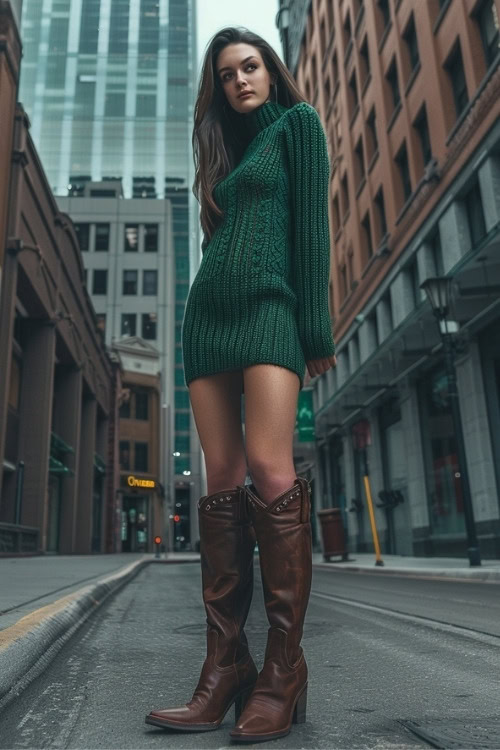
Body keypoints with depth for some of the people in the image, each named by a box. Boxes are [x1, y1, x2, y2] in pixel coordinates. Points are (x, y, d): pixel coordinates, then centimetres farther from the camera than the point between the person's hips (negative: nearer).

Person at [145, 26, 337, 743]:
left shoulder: (297, 121, 13)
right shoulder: (225, 148, 29)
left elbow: (311, 221, -1)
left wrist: (315, 327, -11)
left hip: (268, 305, -6)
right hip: (207, 312, 6)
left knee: (269, 470, -20)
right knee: (223, 481, -4)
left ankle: (283, 670, -13)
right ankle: (225, 667, -3)